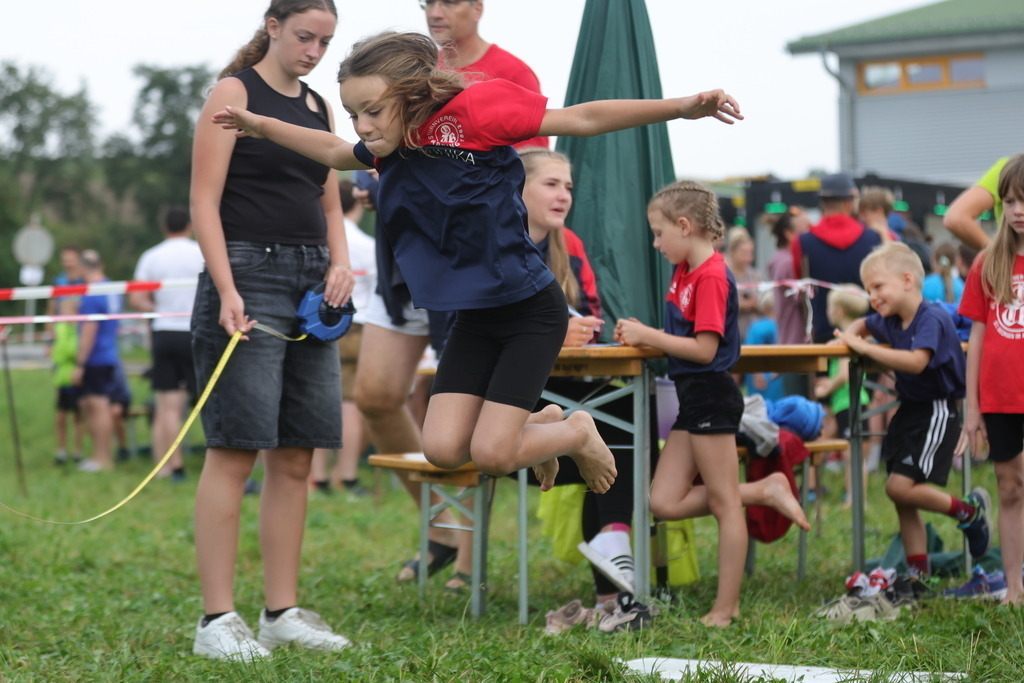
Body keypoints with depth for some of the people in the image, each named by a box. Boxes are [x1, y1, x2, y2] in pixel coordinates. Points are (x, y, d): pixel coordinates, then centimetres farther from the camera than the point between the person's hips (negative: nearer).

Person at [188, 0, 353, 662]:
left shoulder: (319, 107, 18)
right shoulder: (234, 92, -3)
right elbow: (205, 201, -9)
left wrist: (340, 262, 1)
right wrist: (227, 291, -19)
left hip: (312, 283, 7)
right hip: (248, 275, -7)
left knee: (296, 457, 6)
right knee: (235, 452, -9)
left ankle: (283, 611, 11)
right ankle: (217, 619, -8)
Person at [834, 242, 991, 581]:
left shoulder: (933, 318, -19)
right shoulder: (891, 320, 6)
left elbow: (917, 361, -35)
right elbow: (863, 325, 29)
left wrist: (865, 348, -30)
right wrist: (851, 334, 4)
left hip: (938, 410, -9)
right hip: (909, 410, 9)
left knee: (900, 486, -17)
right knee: (902, 500, 6)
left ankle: (970, 511, 3)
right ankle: (919, 573, 14)